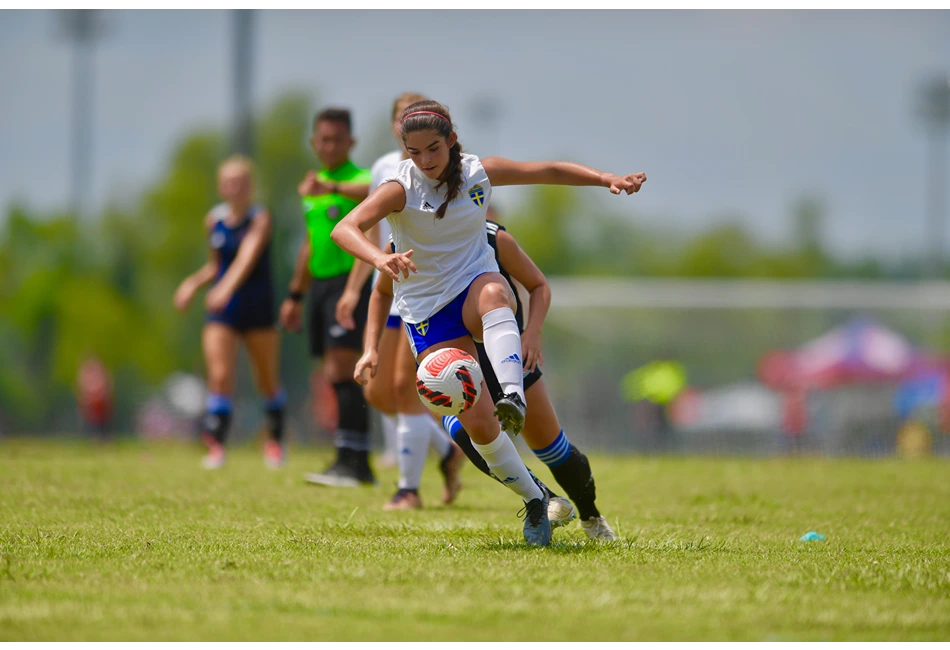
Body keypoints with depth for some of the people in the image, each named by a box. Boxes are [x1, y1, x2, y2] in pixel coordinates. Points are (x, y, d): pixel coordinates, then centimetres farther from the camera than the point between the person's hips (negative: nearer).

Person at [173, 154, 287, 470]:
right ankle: (216, 445, -13)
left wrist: (226, 288, -44)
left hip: (257, 306, -3)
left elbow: (248, 257, -28)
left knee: (268, 381, 8)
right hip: (222, 312, 3)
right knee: (220, 376, -13)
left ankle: (275, 440, 30)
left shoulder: (260, 218, -10)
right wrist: (193, 282, 1)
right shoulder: (214, 220, 5)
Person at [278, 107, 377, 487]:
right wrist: (295, 295, 32)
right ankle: (361, 467, 12)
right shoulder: (312, 188, 19)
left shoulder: (360, 179, -8)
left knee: (340, 372, -17)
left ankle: (349, 460, -19)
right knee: (334, 377, 7)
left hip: (349, 282, -8)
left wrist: (332, 187, -51)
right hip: (319, 284, 8)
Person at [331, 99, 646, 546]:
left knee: (492, 294, -40)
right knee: (478, 425, -13)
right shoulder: (401, 188, -14)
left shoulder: (479, 173, -4)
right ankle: (533, 501, 8)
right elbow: (345, 229, -30)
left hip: (475, 283, 2)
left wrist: (608, 179, -4)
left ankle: (513, 396, -56)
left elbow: (550, 172, 8)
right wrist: (380, 258, -50)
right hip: (427, 311, -2)